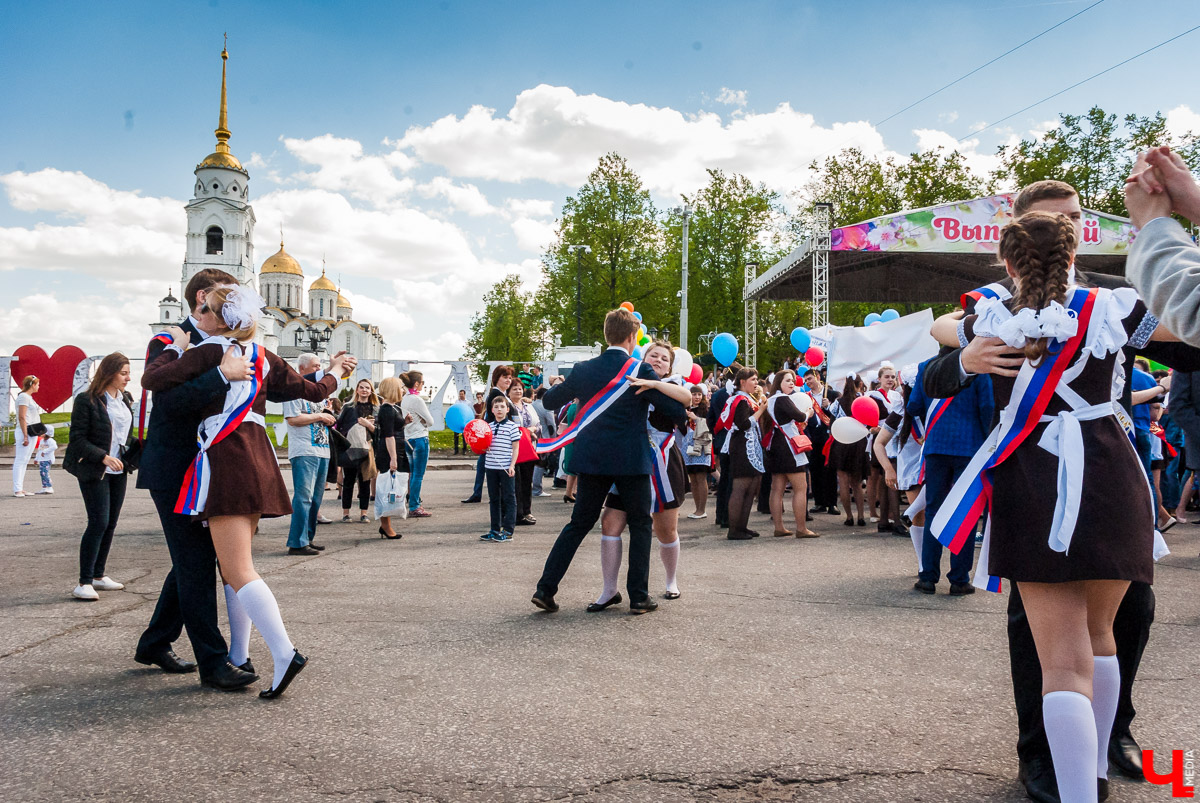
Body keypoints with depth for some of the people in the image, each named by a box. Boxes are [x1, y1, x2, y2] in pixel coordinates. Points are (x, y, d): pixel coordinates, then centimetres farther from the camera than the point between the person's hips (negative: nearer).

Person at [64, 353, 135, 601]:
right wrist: (103, 457, -23)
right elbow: (77, 439, -13)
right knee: (98, 523, -12)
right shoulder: (87, 401, -11)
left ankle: (99, 576, 20)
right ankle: (84, 583, -7)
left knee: (110, 523, 9)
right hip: (94, 471, -7)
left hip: (118, 471, 7)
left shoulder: (125, 400, 9)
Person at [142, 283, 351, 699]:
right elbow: (313, 391, 20)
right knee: (238, 565, 16)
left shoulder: (209, 352, -5)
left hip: (225, 458, -7)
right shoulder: (264, 358, 13)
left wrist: (175, 348, 5)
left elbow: (152, 380, -11)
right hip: (257, 458, 7)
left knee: (238, 571, -10)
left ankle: (285, 653, -20)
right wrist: (335, 373, 39)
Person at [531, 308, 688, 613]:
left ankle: (545, 588, 10)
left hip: (591, 459, 4)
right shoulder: (641, 371, -9)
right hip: (631, 460, -4)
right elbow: (676, 408, -8)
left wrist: (558, 385, 32)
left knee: (579, 524, 14)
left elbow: (550, 400, 12)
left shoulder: (583, 370, 2)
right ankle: (639, 596, 12)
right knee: (640, 525, 12)